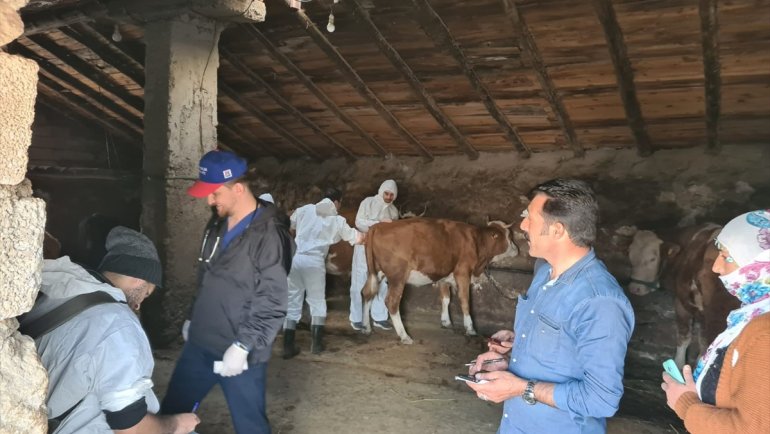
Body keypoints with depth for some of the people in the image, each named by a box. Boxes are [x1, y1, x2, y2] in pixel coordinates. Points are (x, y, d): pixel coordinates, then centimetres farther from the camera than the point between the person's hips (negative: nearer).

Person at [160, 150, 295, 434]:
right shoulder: (217, 226, 8)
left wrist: (242, 346, -22)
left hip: (240, 352, -8)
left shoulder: (268, 234, -19)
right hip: (199, 344, 8)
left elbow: (272, 303, -21)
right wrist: (193, 319, 23)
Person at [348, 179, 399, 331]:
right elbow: (359, 222, -15)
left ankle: (379, 317, 17)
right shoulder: (368, 202, -6)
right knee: (360, 283, -1)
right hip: (364, 247, -5)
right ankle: (356, 318, 8)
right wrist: (379, 223, -22)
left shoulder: (393, 210, 9)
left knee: (382, 284, 6)